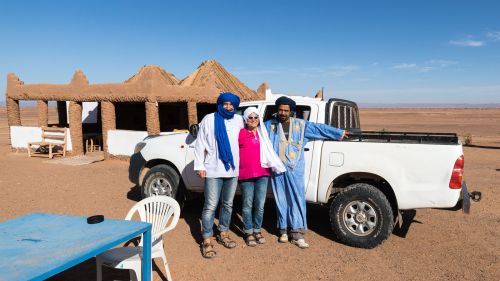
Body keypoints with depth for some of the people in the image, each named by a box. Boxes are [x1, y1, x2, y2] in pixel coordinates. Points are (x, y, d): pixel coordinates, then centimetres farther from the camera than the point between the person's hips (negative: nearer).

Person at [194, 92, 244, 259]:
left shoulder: (239, 120, 7)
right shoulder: (209, 119, -3)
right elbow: (200, 144, -2)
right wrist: (199, 166, -7)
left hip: (233, 170, 4)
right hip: (213, 170, -4)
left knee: (227, 204, 15)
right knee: (210, 206, -3)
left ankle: (223, 234, 31)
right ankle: (207, 241, 6)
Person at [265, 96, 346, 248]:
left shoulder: (301, 125, 8)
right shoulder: (270, 125, 10)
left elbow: (319, 128, 10)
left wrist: (340, 133, 12)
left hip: (294, 169, 0)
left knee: (297, 199, -4)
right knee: (281, 200, 5)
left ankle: (297, 234, 2)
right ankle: (284, 230, 18)